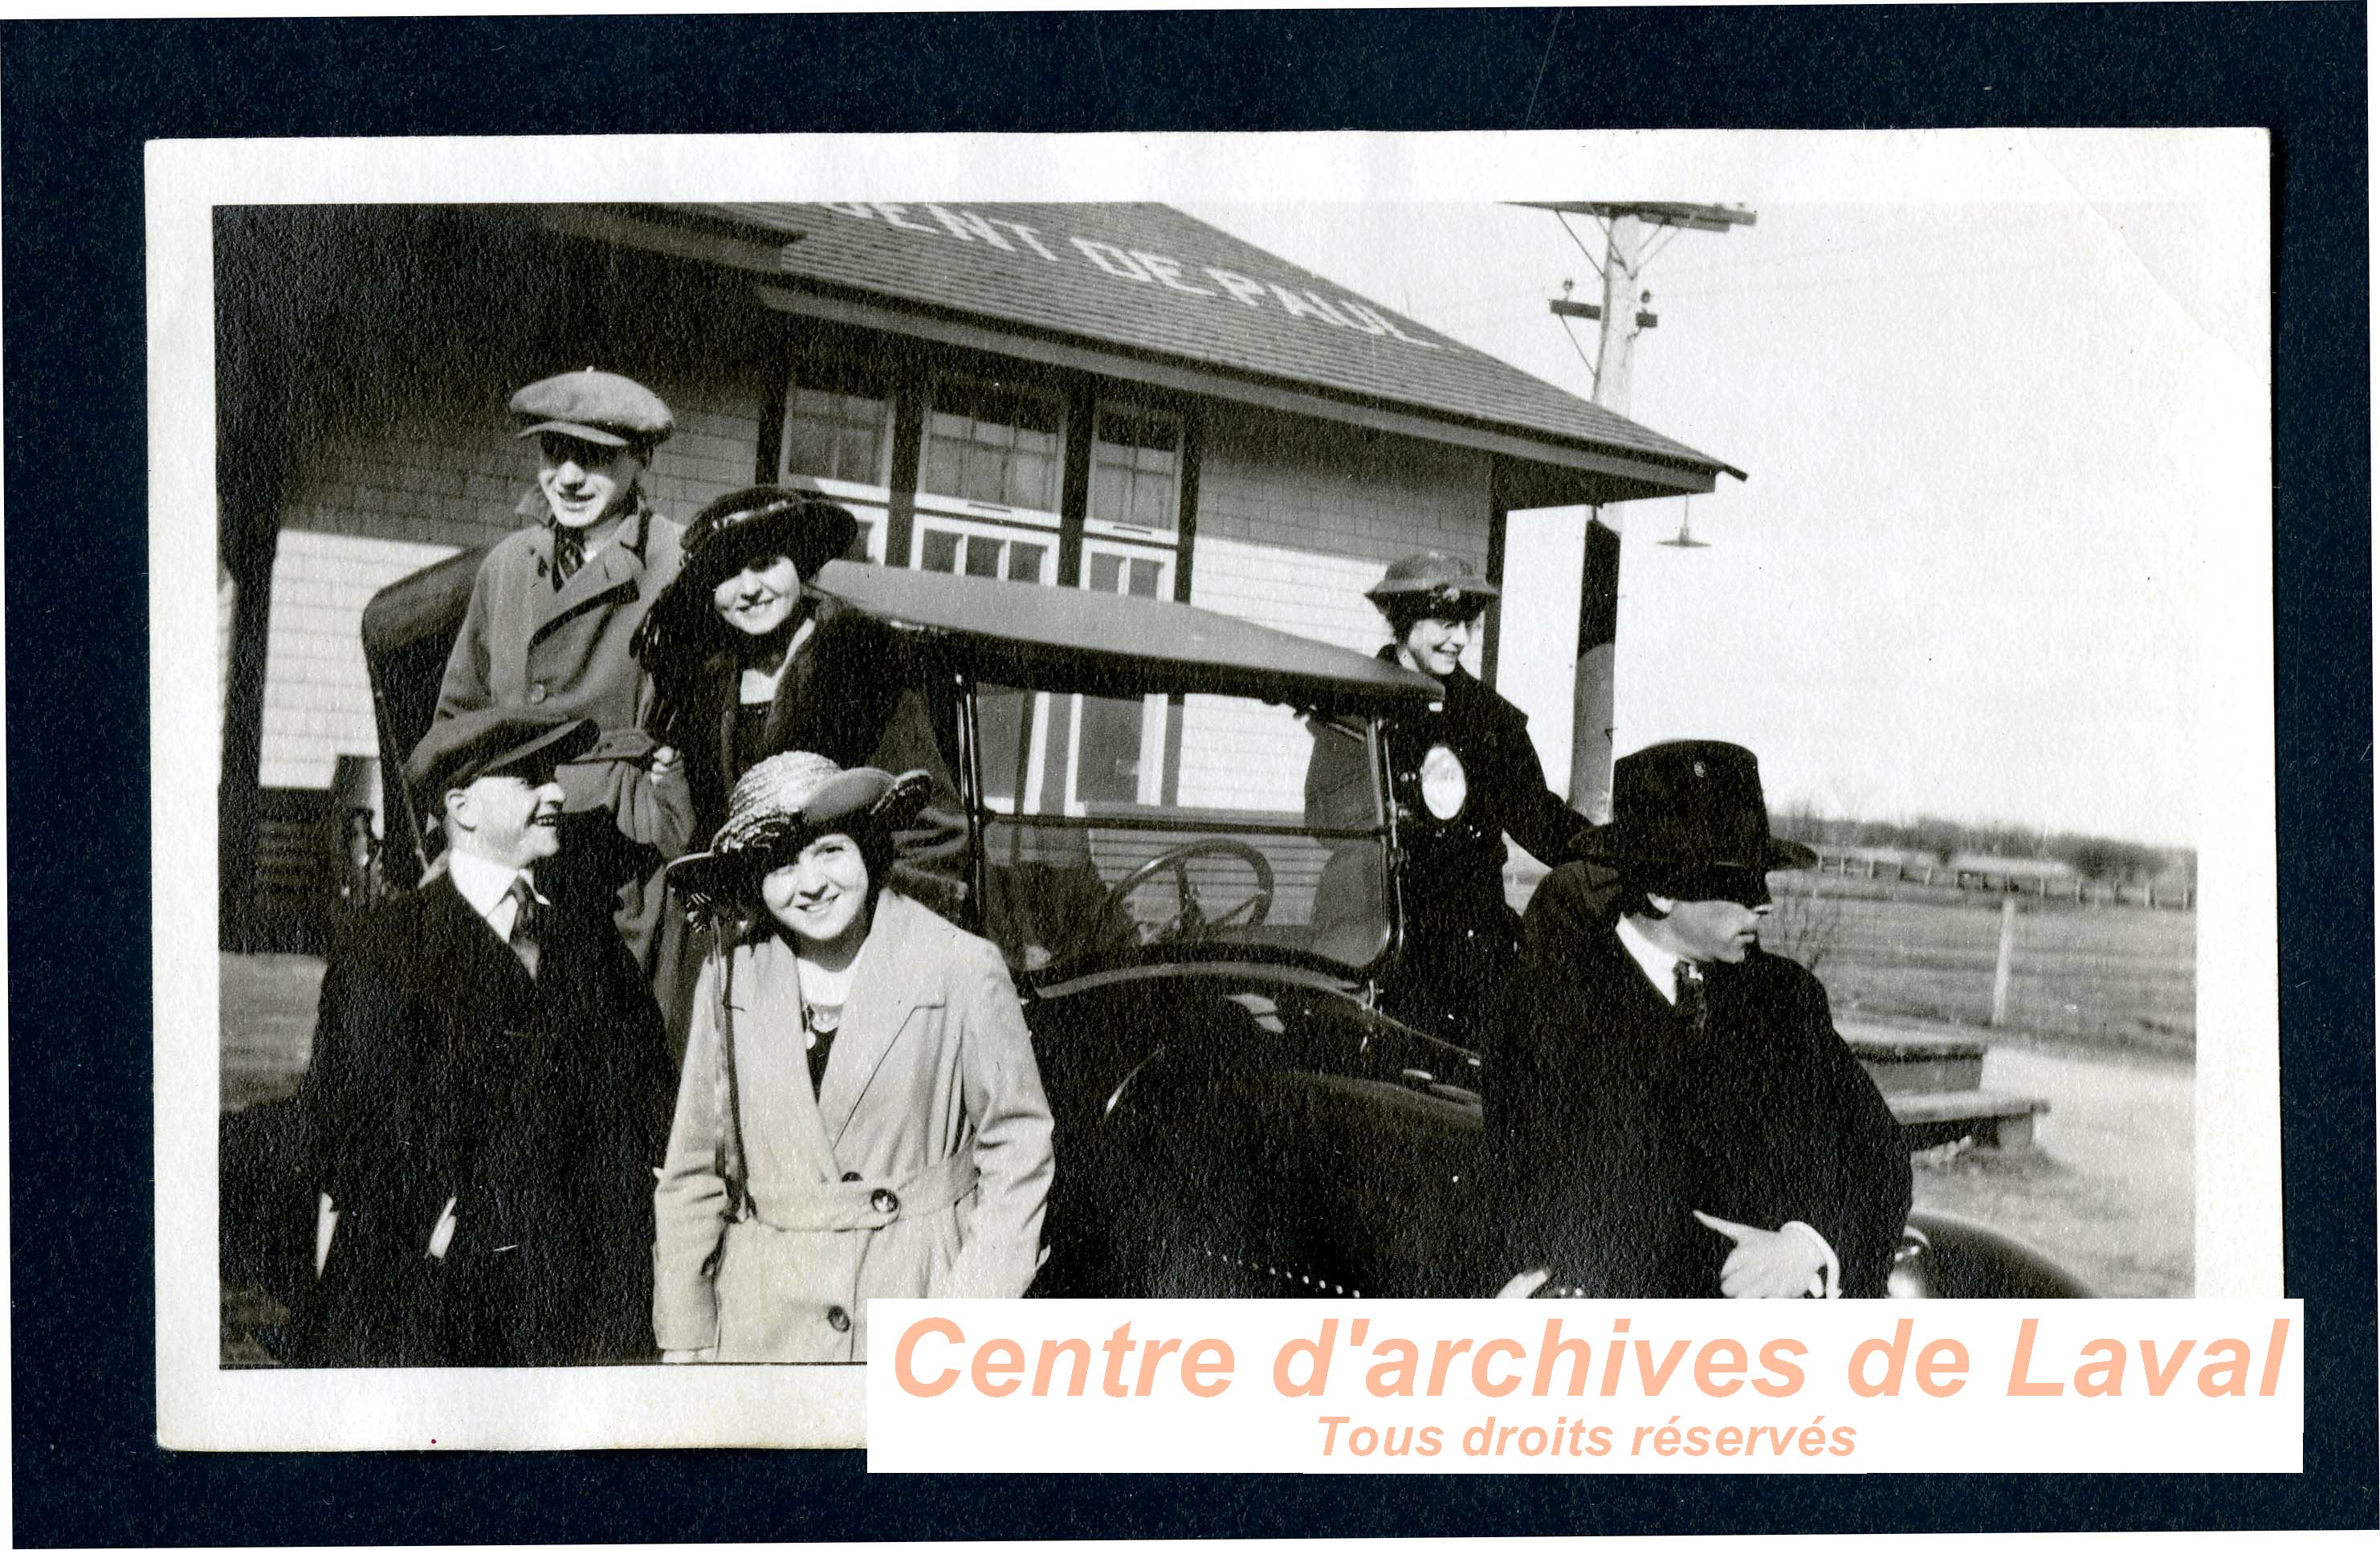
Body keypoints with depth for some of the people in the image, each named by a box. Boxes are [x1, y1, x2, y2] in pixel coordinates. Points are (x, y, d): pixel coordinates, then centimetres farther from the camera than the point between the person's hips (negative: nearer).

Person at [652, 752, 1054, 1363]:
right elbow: (693, 1169, 8)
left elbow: (1017, 1151, -1)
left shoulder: (962, 969, -6)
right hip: (762, 1324, 2)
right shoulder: (731, 976, 1)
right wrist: (684, 1339, 7)